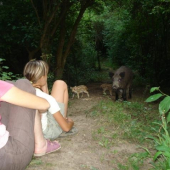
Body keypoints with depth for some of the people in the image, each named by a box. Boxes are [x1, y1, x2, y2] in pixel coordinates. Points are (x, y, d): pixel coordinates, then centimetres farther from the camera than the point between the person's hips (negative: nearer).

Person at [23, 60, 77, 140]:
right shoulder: (47, 98, -26)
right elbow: (66, 127, -19)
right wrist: (71, 122, 2)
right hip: (49, 133, -6)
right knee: (60, 84, 1)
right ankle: (64, 119, 12)